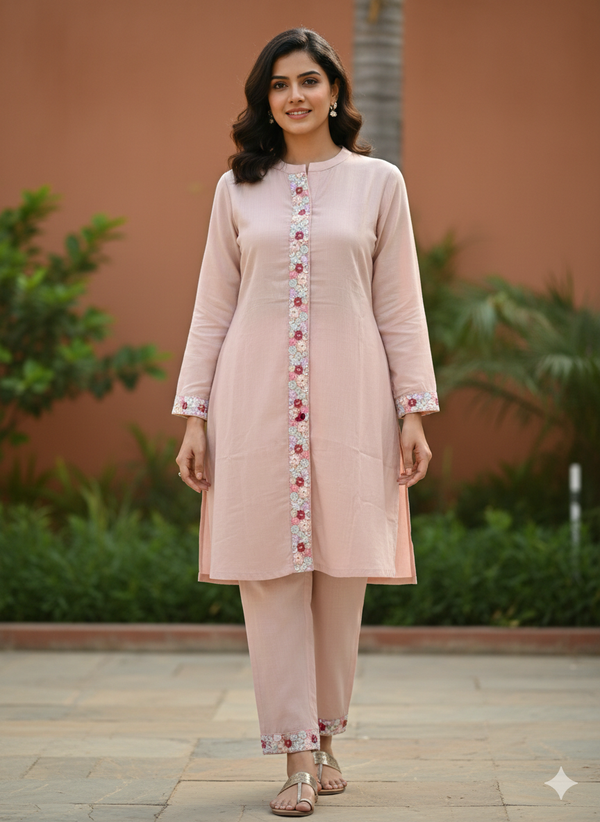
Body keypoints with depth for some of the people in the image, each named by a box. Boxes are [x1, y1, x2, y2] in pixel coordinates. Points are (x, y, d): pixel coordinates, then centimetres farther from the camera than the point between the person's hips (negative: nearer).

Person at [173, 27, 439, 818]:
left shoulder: (378, 182, 8)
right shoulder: (237, 189, 10)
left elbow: (400, 307, 7)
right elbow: (213, 308, 10)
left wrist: (414, 410, 1)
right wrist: (194, 415, 4)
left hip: (349, 397, 0)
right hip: (257, 398, 1)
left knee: (340, 574, 3)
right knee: (272, 574, -3)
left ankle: (326, 738, 19)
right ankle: (297, 757, 1)